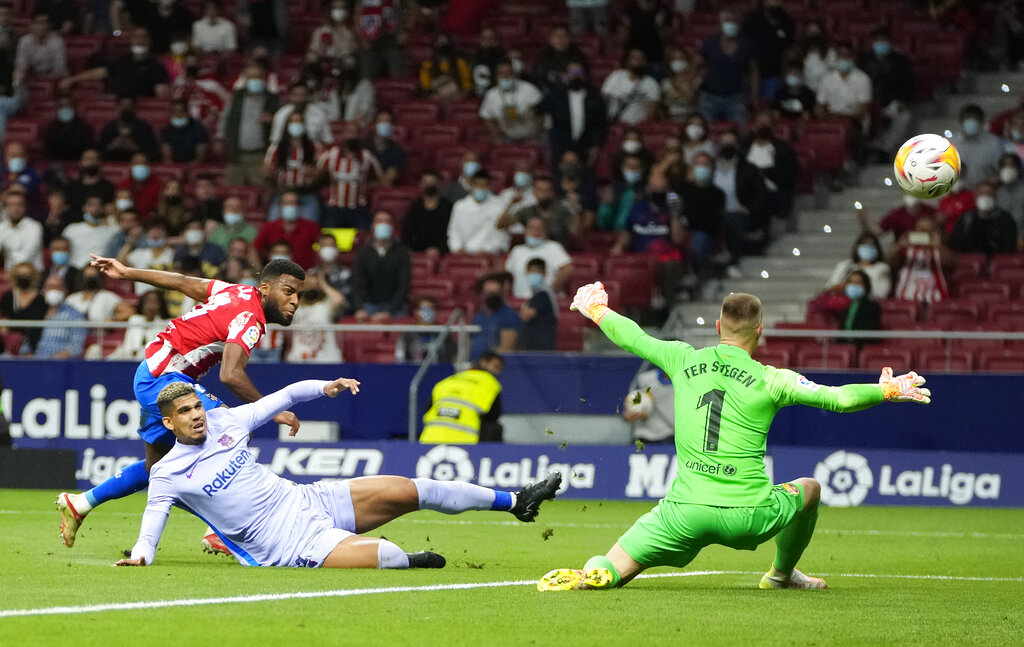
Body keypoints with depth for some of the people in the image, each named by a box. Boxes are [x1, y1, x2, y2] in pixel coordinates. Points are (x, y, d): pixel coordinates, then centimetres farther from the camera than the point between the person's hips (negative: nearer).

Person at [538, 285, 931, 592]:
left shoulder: (684, 360, 7)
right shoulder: (771, 380, -1)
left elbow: (631, 338, 22)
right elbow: (839, 398, -4)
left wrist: (595, 309, 40)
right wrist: (888, 390, 13)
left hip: (685, 511, 1)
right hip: (747, 515, -1)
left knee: (611, 573, 6)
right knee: (809, 489, 29)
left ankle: (587, 577, -29)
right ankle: (781, 574, 44)